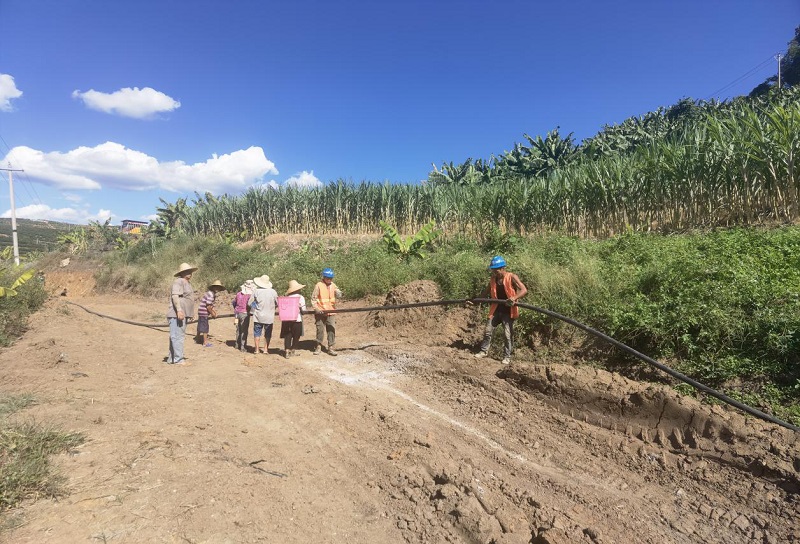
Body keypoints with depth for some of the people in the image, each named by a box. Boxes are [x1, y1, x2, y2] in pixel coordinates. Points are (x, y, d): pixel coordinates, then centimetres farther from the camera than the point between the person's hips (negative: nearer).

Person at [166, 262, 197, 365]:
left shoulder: (186, 283, 21)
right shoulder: (179, 281, -11)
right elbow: (175, 296, -22)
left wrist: (190, 313, 30)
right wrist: (179, 310, -31)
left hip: (183, 314, 11)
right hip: (177, 314, -11)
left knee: (175, 337, 14)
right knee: (178, 336, -9)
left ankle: (171, 358, 22)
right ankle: (178, 359, -8)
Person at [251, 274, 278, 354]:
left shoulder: (257, 292, -11)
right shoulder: (273, 292, -7)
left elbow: (250, 304, -5)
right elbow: (277, 304, 1)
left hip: (258, 316, -1)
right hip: (269, 317, 1)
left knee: (257, 333, 10)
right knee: (267, 334, 12)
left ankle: (257, 349, 15)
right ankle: (266, 349, 15)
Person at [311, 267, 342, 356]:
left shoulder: (333, 285, 7)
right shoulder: (319, 285, -6)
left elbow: (339, 295, 2)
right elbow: (313, 299, -5)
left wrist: (338, 292, -21)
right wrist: (316, 309, -16)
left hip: (331, 312, 3)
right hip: (320, 312, -3)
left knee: (332, 329, 0)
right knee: (320, 330, 4)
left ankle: (330, 348, 7)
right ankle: (319, 347, 19)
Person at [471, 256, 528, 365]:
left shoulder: (512, 277, -12)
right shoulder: (493, 279, 5)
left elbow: (524, 290, -21)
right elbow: (485, 293, 16)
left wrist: (514, 298, -39)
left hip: (508, 311, -5)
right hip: (496, 310, 5)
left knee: (508, 334, 0)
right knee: (488, 331, 8)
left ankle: (507, 356, 13)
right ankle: (484, 351, 24)